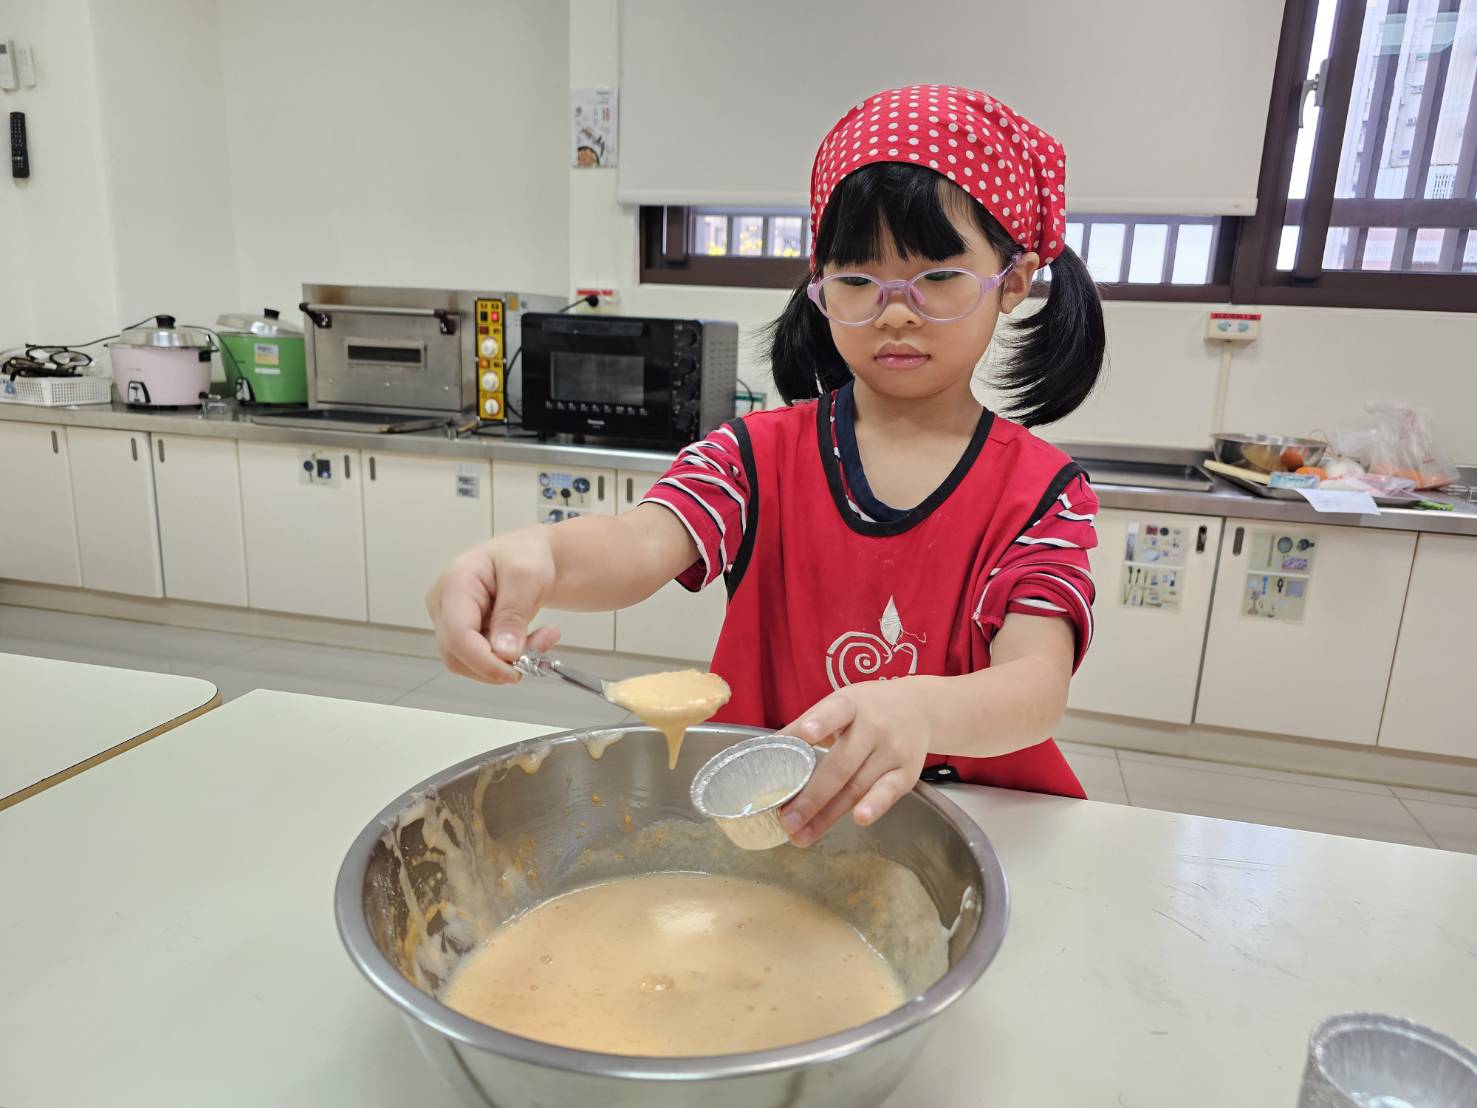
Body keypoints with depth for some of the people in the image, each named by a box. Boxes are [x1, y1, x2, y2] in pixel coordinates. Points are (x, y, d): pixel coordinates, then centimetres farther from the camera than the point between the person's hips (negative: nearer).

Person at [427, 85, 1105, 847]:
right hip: (757, 809, -1)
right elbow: (643, 544, -20)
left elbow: (1038, 685, -19)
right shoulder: (762, 453, -1)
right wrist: (538, 555, -43)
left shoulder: (1040, 491, -5)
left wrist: (921, 714, -42)